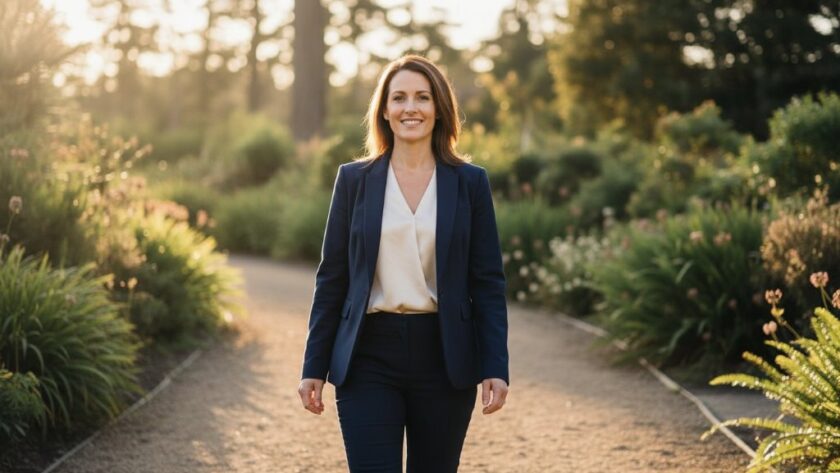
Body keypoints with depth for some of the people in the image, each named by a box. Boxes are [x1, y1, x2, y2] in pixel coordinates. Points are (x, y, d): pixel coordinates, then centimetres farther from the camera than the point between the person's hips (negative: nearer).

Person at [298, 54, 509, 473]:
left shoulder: (470, 182, 4)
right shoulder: (354, 179, 5)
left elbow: (488, 282, 3)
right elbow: (331, 279, 6)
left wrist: (495, 368, -5)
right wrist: (314, 368, 3)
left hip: (445, 358, 1)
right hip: (369, 358, 0)